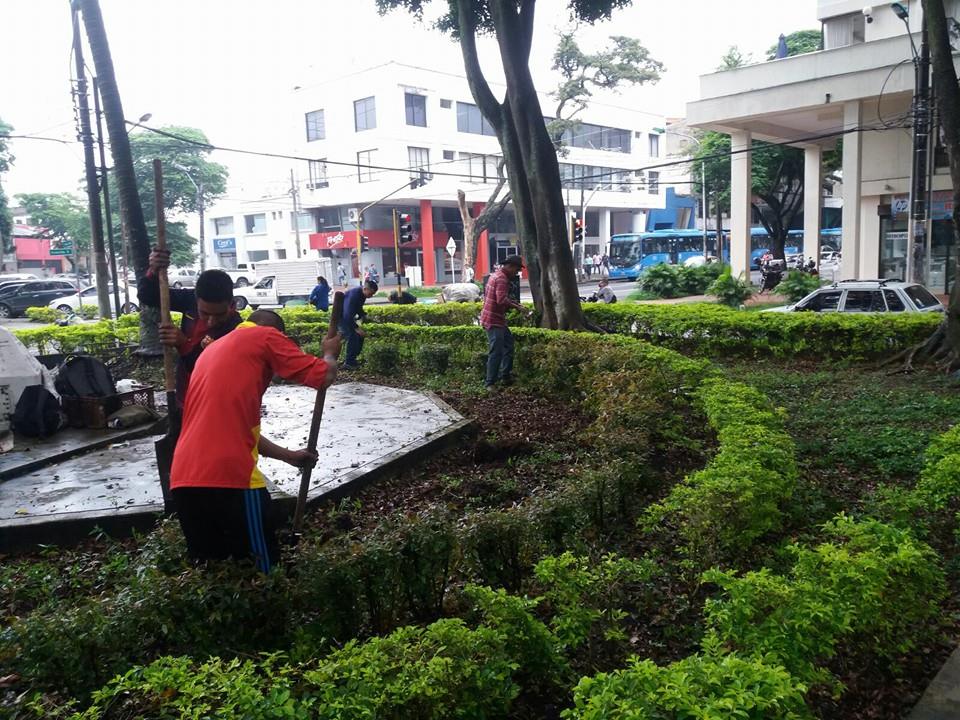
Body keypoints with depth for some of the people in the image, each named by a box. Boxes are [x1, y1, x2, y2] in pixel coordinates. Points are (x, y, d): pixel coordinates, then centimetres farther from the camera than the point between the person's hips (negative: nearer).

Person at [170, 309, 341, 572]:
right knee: (261, 573, 6)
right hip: (230, 476, -7)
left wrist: (288, 455, 38)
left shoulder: (213, 349, 28)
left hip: (183, 479, 8)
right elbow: (323, 376, 1)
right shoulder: (267, 336, 5)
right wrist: (330, 354, 24)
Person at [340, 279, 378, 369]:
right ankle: (348, 363, -11)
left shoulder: (362, 294, 0)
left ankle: (351, 359, 17)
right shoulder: (354, 294, -29)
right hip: (341, 317, -9)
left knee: (360, 336, 6)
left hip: (348, 317, 9)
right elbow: (347, 314, -33)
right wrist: (356, 328, -33)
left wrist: (364, 316, 1)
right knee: (352, 336, -18)